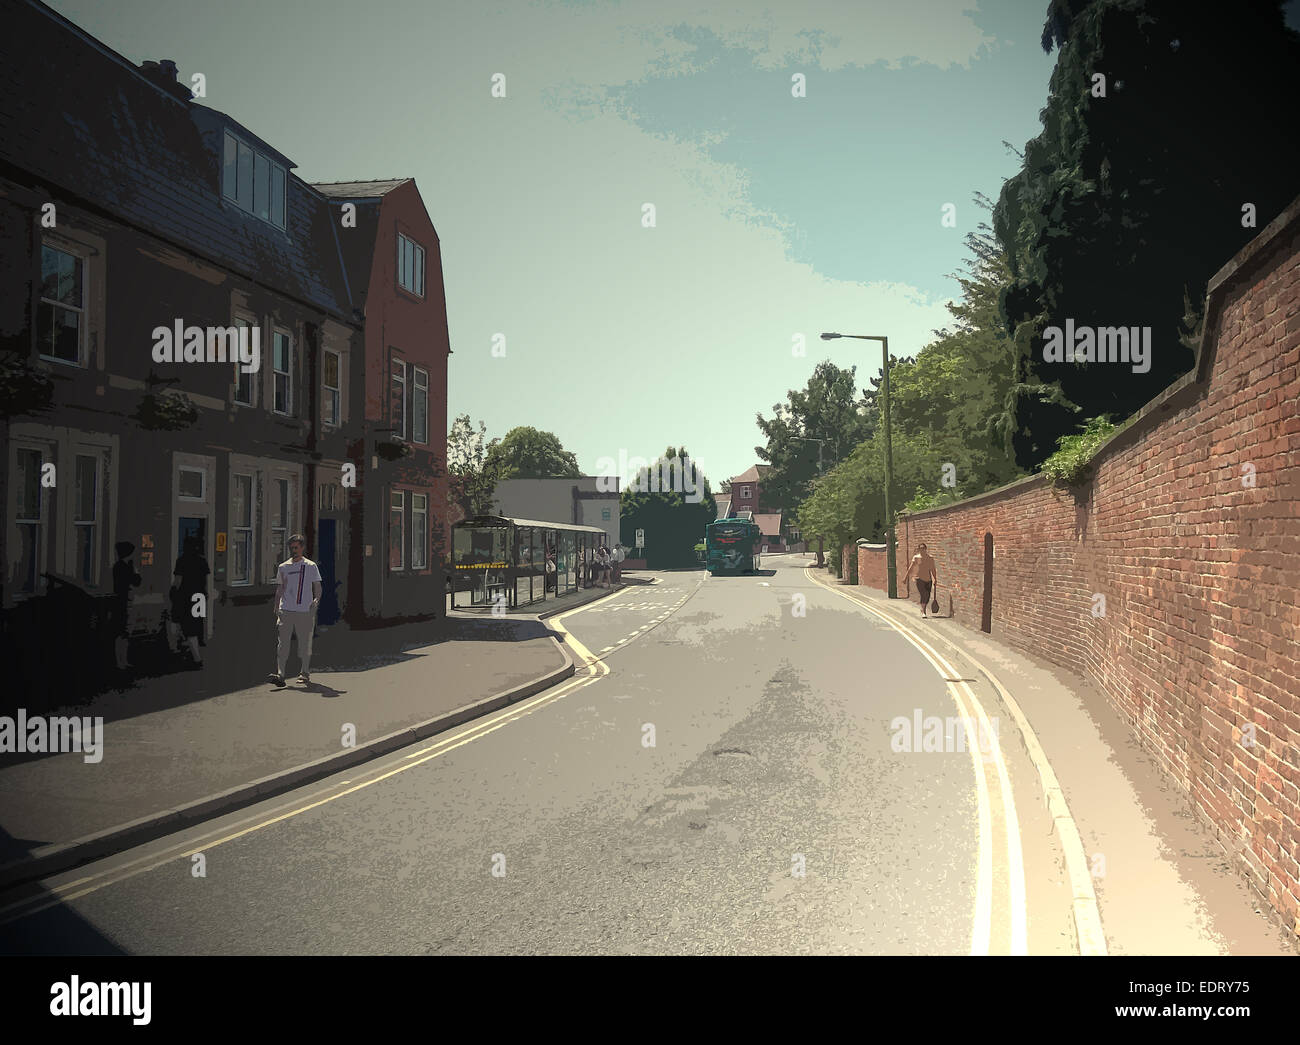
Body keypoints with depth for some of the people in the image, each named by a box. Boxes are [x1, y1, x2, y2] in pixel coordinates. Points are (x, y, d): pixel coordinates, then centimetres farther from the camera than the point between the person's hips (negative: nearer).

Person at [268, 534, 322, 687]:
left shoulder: (311, 566, 4)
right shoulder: (283, 567, 12)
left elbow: (317, 588, 6)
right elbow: (279, 590, 17)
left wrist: (316, 600, -14)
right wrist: (276, 611, 11)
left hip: (305, 611, -1)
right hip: (285, 611, 2)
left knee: (305, 643, 4)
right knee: (282, 642, -10)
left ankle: (305, 673, 19)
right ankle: (279, 674, -16)